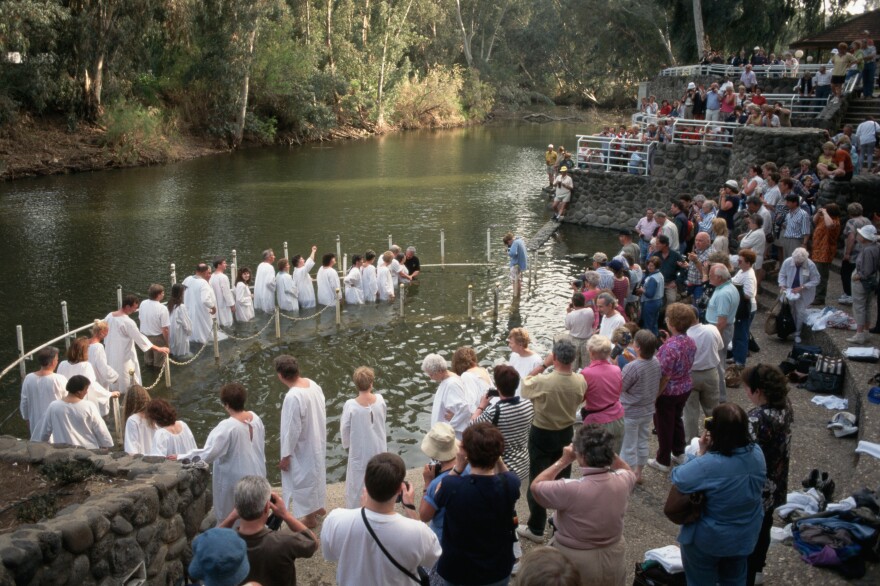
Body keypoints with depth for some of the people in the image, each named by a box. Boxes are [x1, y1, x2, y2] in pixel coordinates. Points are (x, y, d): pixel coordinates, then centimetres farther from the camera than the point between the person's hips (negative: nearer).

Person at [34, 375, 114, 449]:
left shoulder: (53, 407, -5)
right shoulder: (89, 407, -11)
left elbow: (43, 430, 6)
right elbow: (101, 430, -4)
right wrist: (107, 445, 10)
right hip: (88, 451, -2)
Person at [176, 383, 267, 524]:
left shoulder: (227, 427, -25)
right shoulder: (256, 418, -3)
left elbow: (208, 454, -27)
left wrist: (181, 457, -18)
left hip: (235, 480, -7)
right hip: (256, 475, 7)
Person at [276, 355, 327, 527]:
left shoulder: (292, 397, -32)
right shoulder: (313, 384, -8)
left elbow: (292, 430, -26)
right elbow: (322, 411, 5)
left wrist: (286, 456, -14)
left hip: (303, 448, -8)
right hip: (317, 442, 8)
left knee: (303, 480, 13)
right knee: (316, 474, 27)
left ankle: (310, 518, 31)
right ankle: (318, 506, 47)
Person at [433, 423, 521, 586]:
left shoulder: (451, 486, -30)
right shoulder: (510, 485, -23)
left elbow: (438, 496, -5)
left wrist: (458, 467, -13)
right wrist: (496, 457, -11)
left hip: (457, 572, -1)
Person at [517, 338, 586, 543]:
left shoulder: (543, 382, -30)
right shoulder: (581, 382, -15)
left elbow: (525, 384, -9)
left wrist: (543, 365, -11)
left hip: (542, 435, -4)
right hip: (566, 433, 4)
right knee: (563, 479, 21)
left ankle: (536, 529, 19)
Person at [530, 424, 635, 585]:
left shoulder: (570, 490, -32)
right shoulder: (622, 481, -17)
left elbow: (535, 486, -13)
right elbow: (628, 470, 10)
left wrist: (563, 461, -9)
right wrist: (606, 451, -2)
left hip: (575, 562, -4)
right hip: (613, 556, 4)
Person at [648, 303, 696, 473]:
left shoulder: (670, 347, -30)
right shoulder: (690, 342, -5)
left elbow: (665, 376, -26)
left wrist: (655, 395, -16)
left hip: (669, 392, -7)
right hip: (686, 388, 8)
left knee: (664, 425, 10)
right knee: (677, 419, 26)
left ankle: (663, 461, 24)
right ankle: (679, 454, 40)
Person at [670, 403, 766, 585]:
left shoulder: (709, 464, -37)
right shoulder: (756, 453, -15)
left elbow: (677, 479, -25)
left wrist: (701, 452, -20)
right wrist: (710, 450, -9)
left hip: (710, 539, -6)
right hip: (746, 535, 6)